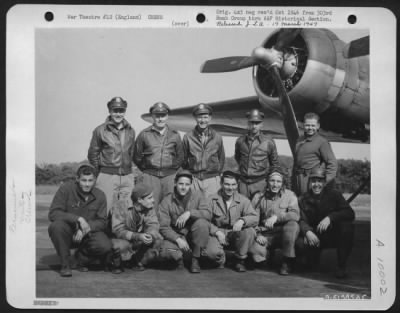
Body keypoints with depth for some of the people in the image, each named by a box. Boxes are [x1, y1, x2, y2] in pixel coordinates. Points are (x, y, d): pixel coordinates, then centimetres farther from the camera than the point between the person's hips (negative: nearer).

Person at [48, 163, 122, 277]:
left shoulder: (100, 195, -4)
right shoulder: (66, 188, -13)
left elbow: (102, 222, -4)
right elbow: (53, 213, -20)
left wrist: (87, 227, -24)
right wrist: (78, 219, -29)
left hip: (89, 233, 2)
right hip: (68, 233, -2)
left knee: (105, 246, -27)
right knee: (57, 226, -35)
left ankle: (81, 256, 8)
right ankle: (65, 264, -14)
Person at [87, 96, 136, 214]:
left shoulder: (130, 131, 11)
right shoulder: (100, 130, -1)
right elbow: (92, 154, 4)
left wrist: (128, 168, 12)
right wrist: (100, 172, 5)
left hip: (127, 177, 4)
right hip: (107, 176, -4)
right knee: (105, 210, -7)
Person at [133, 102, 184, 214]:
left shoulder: (175, 135, 10)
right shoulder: (144, 134, 5)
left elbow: (180, 156, 18)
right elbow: (136, 156, 11)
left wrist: (173, 168, 10)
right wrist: (146, 169, 9)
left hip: (170, 176, 2)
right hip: (150, 175, -1)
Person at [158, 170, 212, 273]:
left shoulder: (197, 196, -2)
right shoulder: (166, 201, -5)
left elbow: (207, 214, -15)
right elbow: (163, 227, -10)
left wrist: (189, 213, -30)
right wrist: (178, 239, -25)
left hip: (195, 236, 1)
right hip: (175, 236, -1)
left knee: (201, 223, -31)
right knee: (165, 252, -33)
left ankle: (195, 260, -14)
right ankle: (179, 258, 8)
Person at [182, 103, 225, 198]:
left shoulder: (217, 137, 5)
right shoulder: (187, 137, 3)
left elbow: (221, 158, 14)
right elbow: (184, 158, 10)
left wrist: (217, 172, 10)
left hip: (212, 179, 0)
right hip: (193, 179, 0)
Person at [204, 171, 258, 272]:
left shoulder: (243, 200, 1)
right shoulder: (212, 200, -1)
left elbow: (255, 218, -11)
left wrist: (242, 220, -32)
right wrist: (217, 232, -22)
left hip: (236, 234, 1)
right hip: (218, 233, -1)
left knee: (250, 231, -30)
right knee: (211, 251, -32)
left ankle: (240, 260, -4)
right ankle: (221, 258, 10)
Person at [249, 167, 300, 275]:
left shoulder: (289, 195, 2)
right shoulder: (259, 197, 7)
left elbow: (295, 215, -16)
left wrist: (277, 217, -29)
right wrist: (258, 234, -15)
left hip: (284, 234, 0)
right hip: (265, 235, 0)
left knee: (293, 224, -33)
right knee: (255, 250, -30)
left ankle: (287, 261, -16)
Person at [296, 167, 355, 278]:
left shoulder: (333, 194, -6)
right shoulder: (303, 199, -1)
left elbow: (350, 214, -16)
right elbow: (302, 220, -9)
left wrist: (330, 217, -32)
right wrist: (307, 232, -33)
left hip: (334, 235, -1)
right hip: (314, 236, 1)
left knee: (347, 227, -32)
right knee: (299, 243, -30)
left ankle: (341, 266, -14)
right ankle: (313, 258, 11)